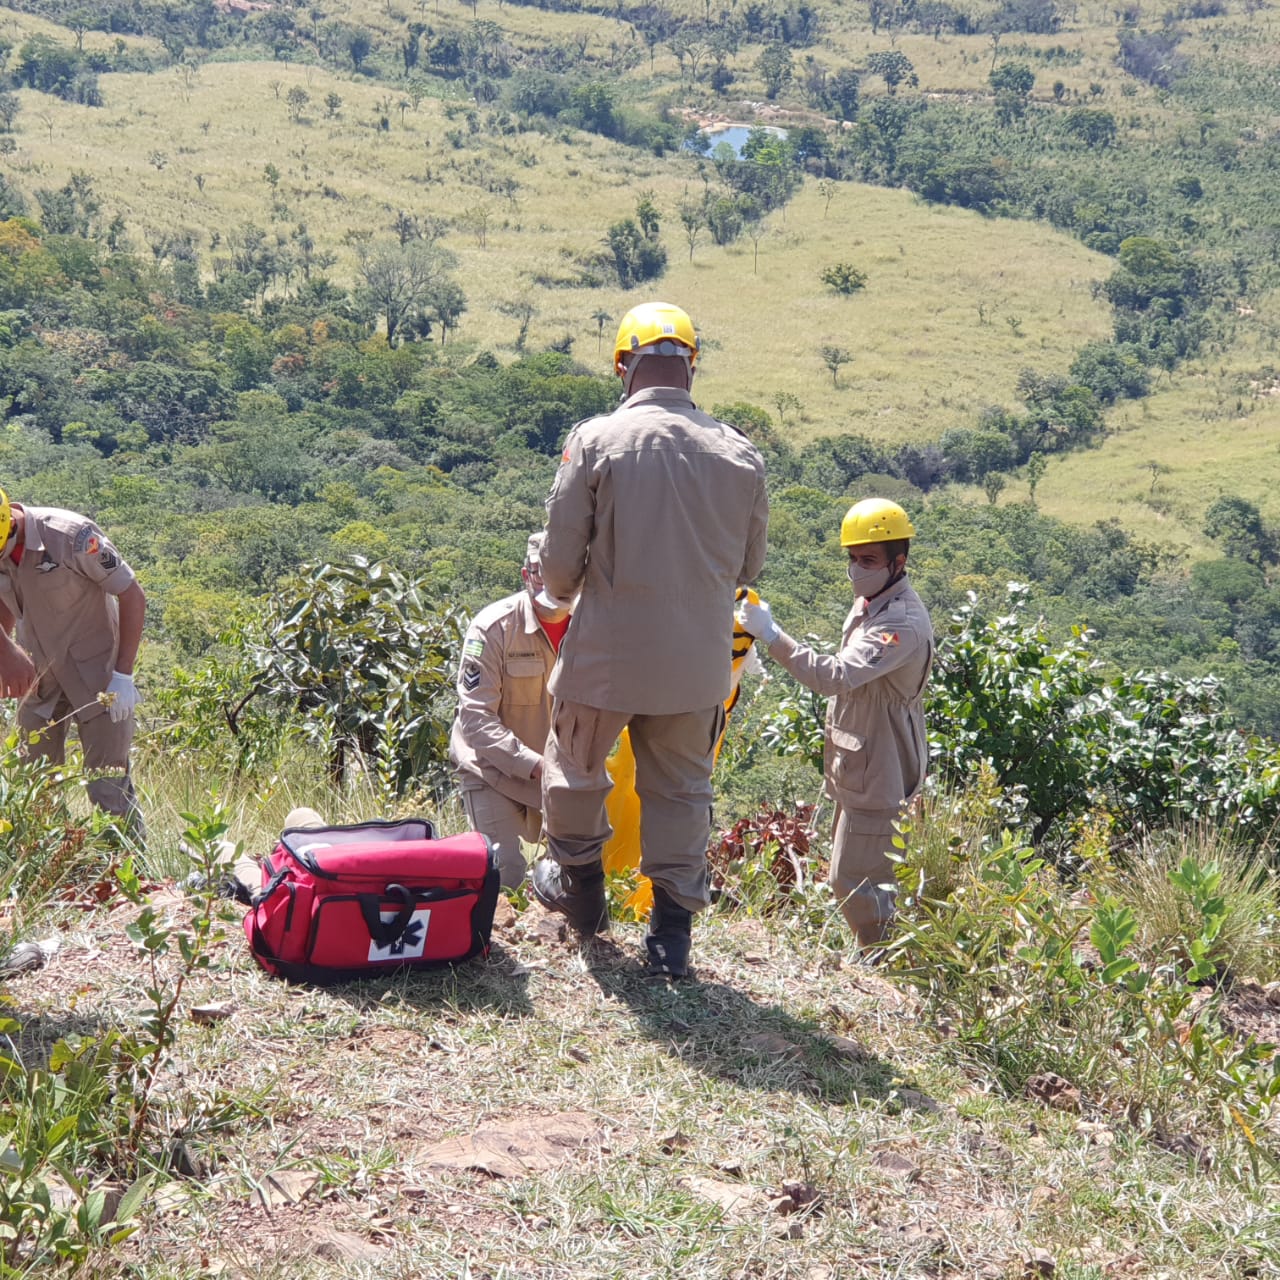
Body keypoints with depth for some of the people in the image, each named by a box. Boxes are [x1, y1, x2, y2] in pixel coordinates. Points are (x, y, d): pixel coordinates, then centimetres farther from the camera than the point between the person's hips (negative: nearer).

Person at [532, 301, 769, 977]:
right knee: (681, 788, 16)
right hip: (698, 661, 2)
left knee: (575, 768, 22)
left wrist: (564, 591, 16)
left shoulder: (595, 441, -13)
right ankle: (672, 931, 19)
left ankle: (578, 884, 41)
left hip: (605, 651, -2)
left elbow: (560, 558, -8)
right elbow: (749, 564, 8)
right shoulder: (741, 454, -4)